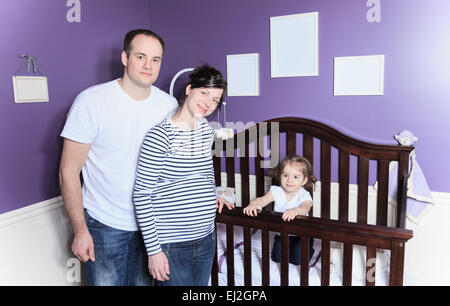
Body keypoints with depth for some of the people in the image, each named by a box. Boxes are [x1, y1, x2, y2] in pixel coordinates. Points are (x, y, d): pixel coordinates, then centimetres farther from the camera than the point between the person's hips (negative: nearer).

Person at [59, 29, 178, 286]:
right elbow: (69, 172, -10)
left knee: (145, 281, 18)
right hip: (105, 225, -3)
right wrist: (80, 230, -10)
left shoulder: (169, 105, -2)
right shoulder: (92, 101, -14)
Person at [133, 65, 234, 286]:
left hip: (206, 240, 7)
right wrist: (153, 250, -15)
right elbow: (142, 194, -16)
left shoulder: (207, 130, 4)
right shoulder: (160, 135, -17)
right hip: (171, 247, -7)